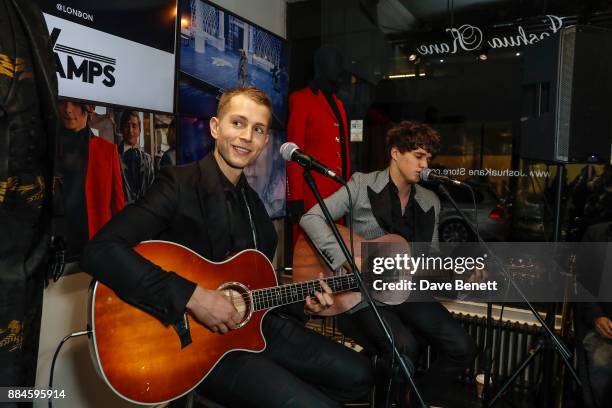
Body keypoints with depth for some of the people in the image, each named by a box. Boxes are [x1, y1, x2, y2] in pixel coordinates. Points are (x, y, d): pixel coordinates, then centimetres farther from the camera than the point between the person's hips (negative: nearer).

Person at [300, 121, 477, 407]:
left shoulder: (430, 202, 8)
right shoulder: (362, 186, -8)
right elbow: (310, 218, -17)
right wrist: (347, 259, -26)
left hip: (407, 289, 6)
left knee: (462, 347, -10)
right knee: (405, 347, -29)